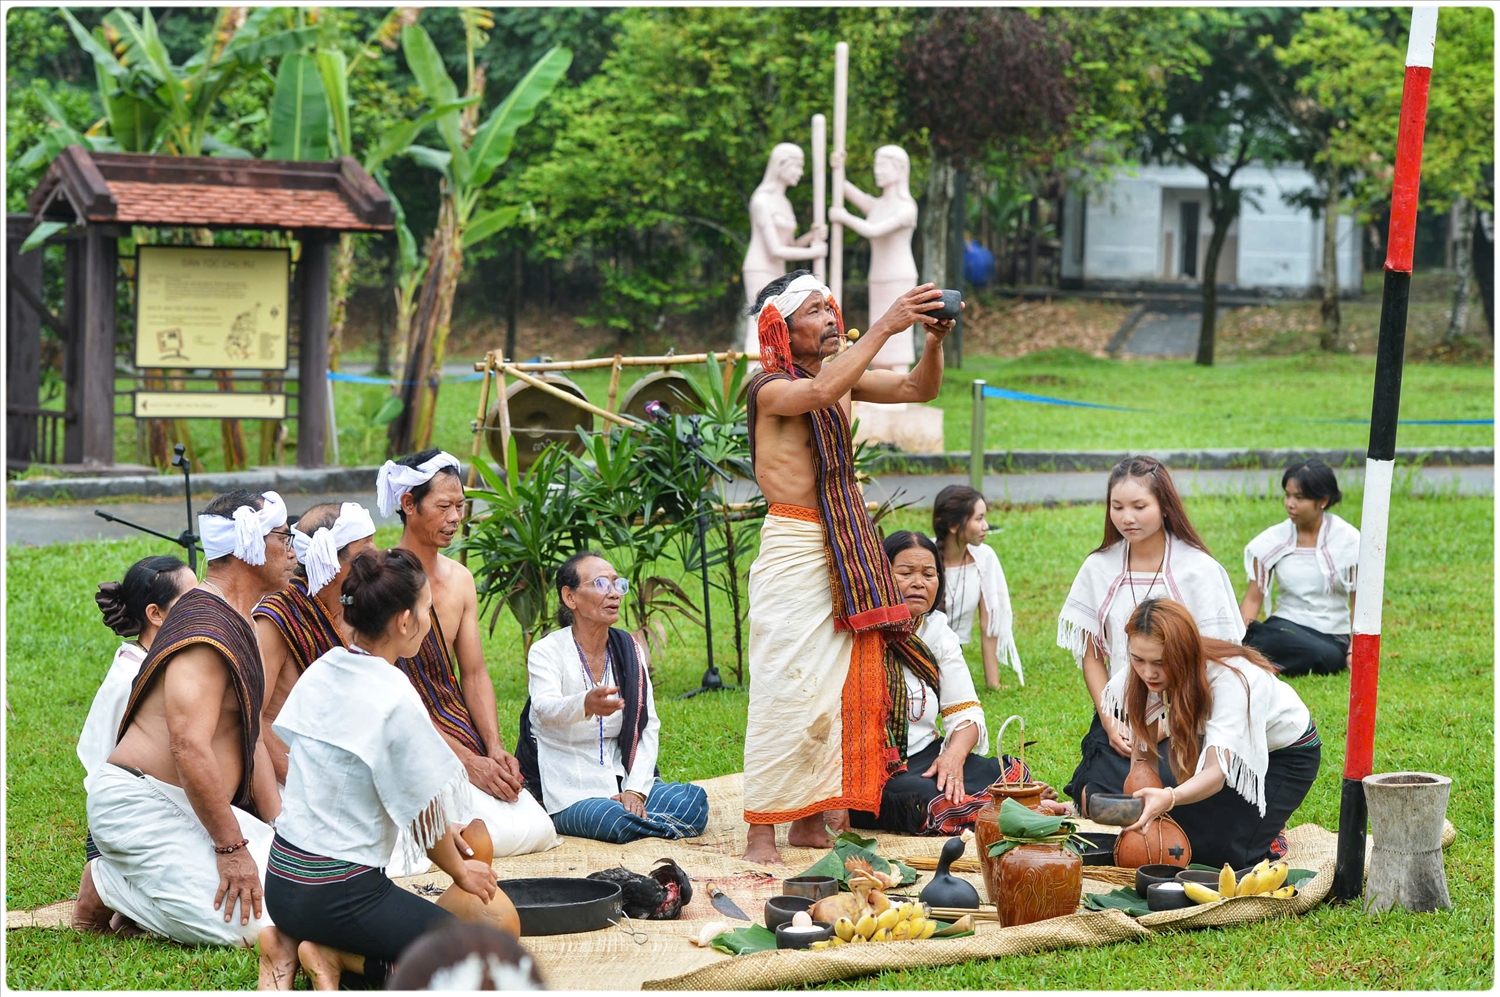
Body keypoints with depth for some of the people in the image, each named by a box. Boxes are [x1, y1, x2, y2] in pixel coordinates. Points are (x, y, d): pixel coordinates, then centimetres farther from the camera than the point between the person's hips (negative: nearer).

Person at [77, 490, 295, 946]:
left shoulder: (235, 623, 17)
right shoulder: (205, 629, -19)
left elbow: (247, 736, 20)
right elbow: (189, 747, -27)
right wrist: (230, 845, -24)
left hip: (189, 807, 10)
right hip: (141, 806, -10)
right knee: (243, 926, -23)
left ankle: (137, 892, 6)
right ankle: (105, 886, -2)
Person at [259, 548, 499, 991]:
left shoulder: (320, 673, 3)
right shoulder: (395, 701, -19)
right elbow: (426, 817, -10)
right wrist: (461, 872, 13)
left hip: (281, 879, 8)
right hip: (337, 894, -8)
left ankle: (289, 943, 9)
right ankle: (337, 958, -6)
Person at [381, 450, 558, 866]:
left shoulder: (460, 580, 11)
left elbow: (474, 675, 12)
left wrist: (494, 749, -5)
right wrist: (468, 761, -19)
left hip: (461, 731, 8)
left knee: (536, 829, -8)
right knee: (506, 831, -22)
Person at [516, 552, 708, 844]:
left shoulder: (630, 649, 8)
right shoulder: (546, 652, -7)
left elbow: (648, 726, 4)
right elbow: (545, 708, -28)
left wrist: (635, 789, -12)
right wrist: (586, 705, -52)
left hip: (620, 780, 5)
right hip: (568, 791, -5)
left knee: (694, 799, -21)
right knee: (616, 821, -36)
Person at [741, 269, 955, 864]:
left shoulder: (844, 379, 13)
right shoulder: (768, 388, -8)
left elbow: (919, 389, 11)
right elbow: (821, 393, -29)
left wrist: (935, 339, -9)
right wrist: (884, 327, -29)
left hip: (847, 550, 7)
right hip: (791, 545, -7)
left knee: (841, 685, 5)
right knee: (785, 687, -9)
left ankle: (811, 820, 11)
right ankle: (761, 830, -7)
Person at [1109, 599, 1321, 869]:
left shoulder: (1229, 679, -39)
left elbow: (1217, 774, -48)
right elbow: (1145, 757, -12)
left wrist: (1168, 799, -66)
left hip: (1287, 754, -5)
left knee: (1216, 849, -20)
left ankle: (1267, 827, 10)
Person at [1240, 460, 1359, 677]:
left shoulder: (1348, 540, -2)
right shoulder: (1273, 540, 2)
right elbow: (1253, 598, 1)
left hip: (1332, 638, 0)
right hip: (1285, 628, 0)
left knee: (1332, 657, -38)